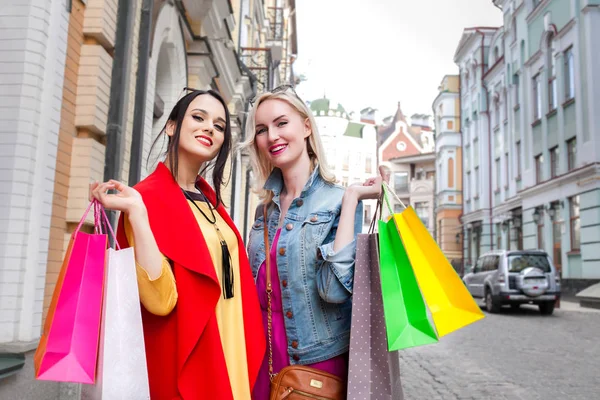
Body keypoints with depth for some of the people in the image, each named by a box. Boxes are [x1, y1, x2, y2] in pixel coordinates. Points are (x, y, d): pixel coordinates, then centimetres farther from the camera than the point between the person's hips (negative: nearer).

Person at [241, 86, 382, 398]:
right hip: (264, 359, 5)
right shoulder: (265, 209, 5)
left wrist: (351, 199, -22)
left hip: (319, 360, -5)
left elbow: (335, 288, -24)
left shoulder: (339, 202, -10)